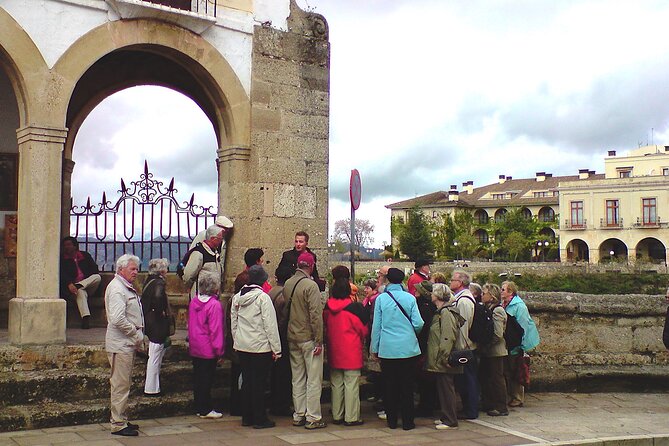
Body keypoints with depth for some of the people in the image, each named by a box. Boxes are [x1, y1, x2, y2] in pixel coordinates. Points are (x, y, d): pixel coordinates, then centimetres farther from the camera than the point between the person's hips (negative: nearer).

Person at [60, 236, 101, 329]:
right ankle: (85, 318, -50)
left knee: (97, 277, -28)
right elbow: (62, 274, -5)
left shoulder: (85, 255, 18)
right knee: (81, 292, -38)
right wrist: (69, 284, -27)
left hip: (88, 284, 2)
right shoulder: (62, 259, 12)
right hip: (72, 286, -2)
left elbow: (95, 270, 9)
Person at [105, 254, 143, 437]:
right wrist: (136, 334, -16)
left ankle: (121, 420, 25)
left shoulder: (127, 288, 18)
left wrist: (138, 336, 13)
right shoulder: (116, 289, -15)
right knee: (120, 385, -5)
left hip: (128, 344, 10)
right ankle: (118, 425, 1)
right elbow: (118, 319, -25)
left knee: (123, 384, 16)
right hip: (120, 344, -10)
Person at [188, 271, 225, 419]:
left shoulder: (193, 302, 4)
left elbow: (190, 325, 13)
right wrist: (219, 350, -11)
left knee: (198, 378, 14)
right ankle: (205, 410, 9)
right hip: (208, 350, -7)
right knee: (207, 379, 2)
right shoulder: (214, 304, -18)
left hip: (194, 349, 7)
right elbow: (215, 330, -17)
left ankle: (199, 407, 23)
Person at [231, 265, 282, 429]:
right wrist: (276, 348, -10)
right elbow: (270, 324, -14)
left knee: (246, 381, 14)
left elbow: (233, 322, 13)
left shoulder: (237, 297, 6)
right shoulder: (262, 297, -14)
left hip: (242, 347, 6)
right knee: (259, 383, 1)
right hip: (260, 347, -6)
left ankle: (247, 417, 22)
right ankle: (260, 419, 8)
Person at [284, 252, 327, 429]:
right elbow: (316, 315, -18)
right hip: (308, 338, -7)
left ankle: (298, 416, 21)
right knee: (314, 379, 1)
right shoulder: (310, 285, -16)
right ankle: (313, 418, 4)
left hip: (292, 338, 7)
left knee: (297, 378, 14)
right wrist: (319, 341, -14)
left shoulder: (288, 284, 5)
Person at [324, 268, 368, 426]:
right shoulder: (354, 307, -14)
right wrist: (360, 341, 14)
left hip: (333, 350, 5)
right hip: (351, 352, -5)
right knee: (351, 383, 1)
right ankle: (351, 417, 5)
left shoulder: (327, 307, -1)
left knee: (336, 383, 13)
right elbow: (363, 329, -5)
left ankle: (337, 415, 21)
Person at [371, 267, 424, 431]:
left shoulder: (381, 298, -3)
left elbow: (376, 326, -1)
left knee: (390, 386, 9)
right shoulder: (410, 298, -2)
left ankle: (392, 421, 15)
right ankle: (407, 421, 10)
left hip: (387, 349, 0)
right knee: (407, 386, 7)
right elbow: (418, 324, -4)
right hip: (408, 348, 0)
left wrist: (374, 348, 7)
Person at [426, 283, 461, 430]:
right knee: (442, 388, 15)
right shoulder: (439, 312, 15)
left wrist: (443, 357, -21)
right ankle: (445, 417, 24)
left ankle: (450, 421, 2)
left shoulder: (446, 312, -14)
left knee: (446, 389, -4)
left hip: (443, 361, -10)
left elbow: (447, 338, -21)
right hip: (438, 361, 10)